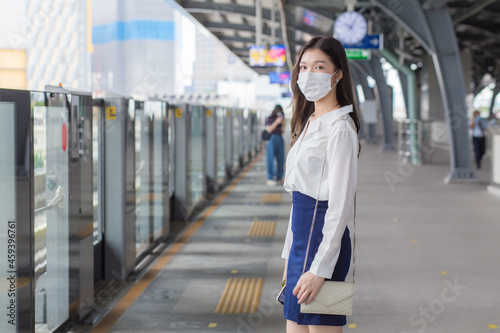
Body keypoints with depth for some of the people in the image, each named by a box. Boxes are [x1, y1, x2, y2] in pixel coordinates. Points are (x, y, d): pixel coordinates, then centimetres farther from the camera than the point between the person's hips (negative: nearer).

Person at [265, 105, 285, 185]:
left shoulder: (281, 118, 11)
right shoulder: (269, 119, 0)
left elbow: (282, 131, 9)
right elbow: (269, 129, -11)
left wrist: (283, 123, -7)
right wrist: (276, 122, -17)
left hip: (280, 140, 4)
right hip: (271, 139, -4)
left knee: (281, 160, 2)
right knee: (271, 159, -6)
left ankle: (279, 178, 10)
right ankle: (270, 179, -4)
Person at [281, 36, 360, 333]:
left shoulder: (340, 128, -12)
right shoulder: (309, 123, 16)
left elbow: (340, 205, -17)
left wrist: (319, 269, -20)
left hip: (323, 240, -9)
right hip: (302, 240, 9)